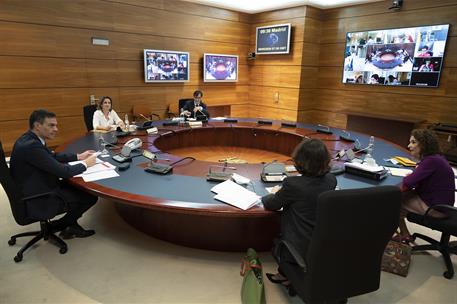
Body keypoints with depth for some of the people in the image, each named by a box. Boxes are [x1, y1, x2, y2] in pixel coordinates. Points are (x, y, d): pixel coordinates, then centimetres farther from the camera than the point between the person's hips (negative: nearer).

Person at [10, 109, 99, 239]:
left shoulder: (29, 139, 1)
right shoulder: (31, 145, -29)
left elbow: (53, 156, 17)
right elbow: (63, 171, -27)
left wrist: (78, 156, 8)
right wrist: (85, 163, -12)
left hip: (35, 190, 10)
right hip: (37, 201, -10)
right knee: (90, 197, -4)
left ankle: (69, 224, 23)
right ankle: (62, 225, 16)